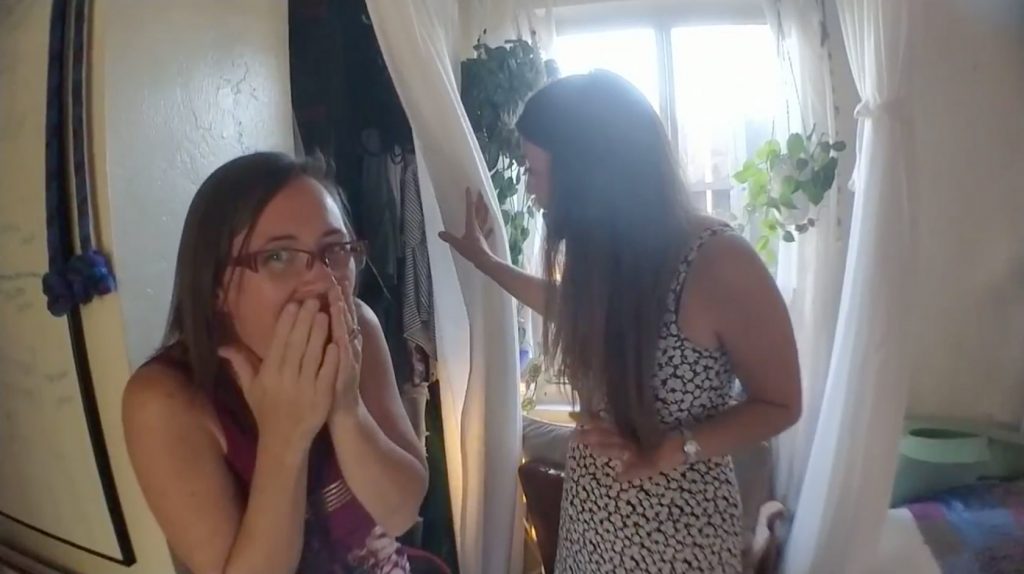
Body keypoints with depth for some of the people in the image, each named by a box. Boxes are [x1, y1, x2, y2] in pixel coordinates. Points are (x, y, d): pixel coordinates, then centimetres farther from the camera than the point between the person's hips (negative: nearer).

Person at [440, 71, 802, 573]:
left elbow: (779, 405, -14)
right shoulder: (599, 249, -8)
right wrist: (486, 261, 17)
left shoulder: (721, 264, -25)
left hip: (676, 517, -5)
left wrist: (667, 450, -25)